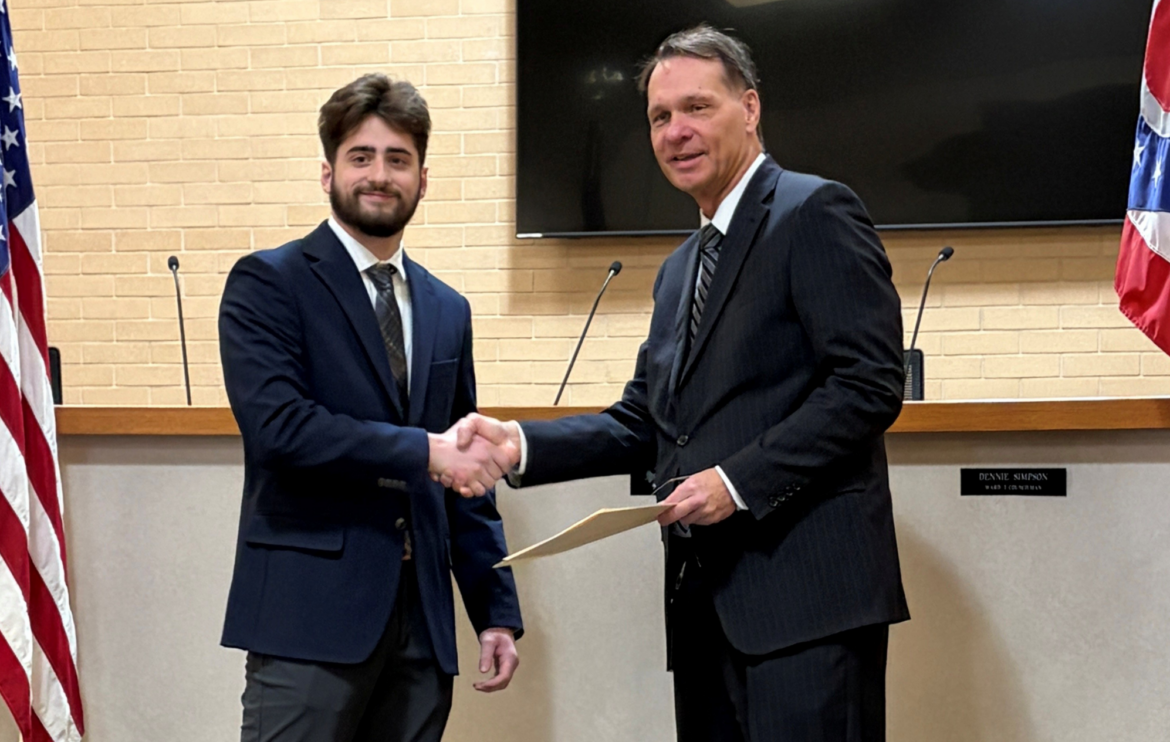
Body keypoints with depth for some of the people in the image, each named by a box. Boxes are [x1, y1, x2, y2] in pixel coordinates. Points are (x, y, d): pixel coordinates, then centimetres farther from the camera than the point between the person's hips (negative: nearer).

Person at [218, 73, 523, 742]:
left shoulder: (448, 311, 16)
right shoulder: (267, 284, -1)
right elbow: (277, 426, -16)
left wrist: (498, 610, 12)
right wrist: (423, 450, -16)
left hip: (421, 622, 5)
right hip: (310, 612, -5)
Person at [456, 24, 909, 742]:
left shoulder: (816, 214, -4)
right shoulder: (680, 269, 22)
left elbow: (871, 382, -14)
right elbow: (643, 425, 20)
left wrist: (740, 481, -19)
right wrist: (520, 444, 5)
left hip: (806, 591, -8)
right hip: (708, 598, 8)